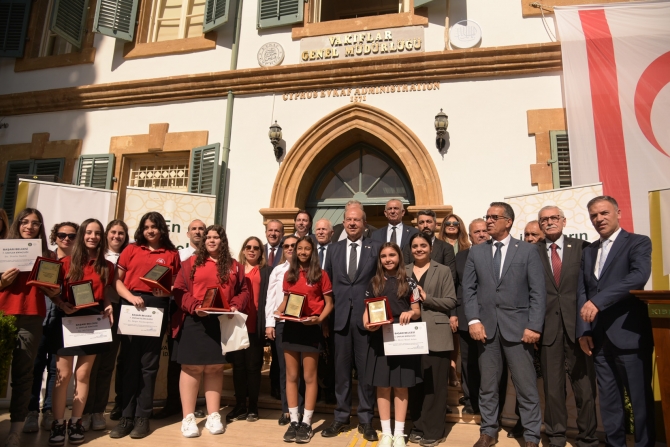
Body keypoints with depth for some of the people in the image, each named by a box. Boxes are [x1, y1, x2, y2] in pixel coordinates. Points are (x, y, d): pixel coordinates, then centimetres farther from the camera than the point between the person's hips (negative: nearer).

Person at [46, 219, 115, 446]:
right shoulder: (67, 262, 0)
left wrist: (108, 307, -6)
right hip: (67, 320, -1)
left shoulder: (107, 266, 6)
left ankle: (75, 422, 18)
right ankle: (58, 423, 12)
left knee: (83, 374, 8)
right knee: (63, 374, 2)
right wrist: (62, 305, -17)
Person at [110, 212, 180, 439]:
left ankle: (142, 417, 14)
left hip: (157, 308, -1)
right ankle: (126, 416, 15)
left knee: (149, 364, 5)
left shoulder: (172, 254, 7)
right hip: (130, 306, 1)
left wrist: (166, 292, -13)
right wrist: (131, 297, -11)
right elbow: (117, 280, 5)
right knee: (130, 362, 6)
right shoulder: (131, 250, 9)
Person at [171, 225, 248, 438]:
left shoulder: (234, 266, 9)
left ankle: (213, 416, 19)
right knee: (191, 367, 4)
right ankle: (188, 418, 14)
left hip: (222, 323, 2)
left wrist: (235, 307, -10)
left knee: (215, 368, 10)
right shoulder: (191, 262, 3)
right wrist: (194, 306, -17)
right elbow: (179, 289, -3)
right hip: (194, 322, -2)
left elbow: (243, 291, 8)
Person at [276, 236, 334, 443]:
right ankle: (294, 420, 21)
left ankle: (306, 422, 16)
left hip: (310, 328, -4)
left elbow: (329, 303, -2)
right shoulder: (289, 274, 8)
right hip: (290, 327, 4)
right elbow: (286, 300, 15)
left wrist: (319, 318, -18)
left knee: (309, 377, 5)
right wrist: (279, 311, -5)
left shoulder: (320, 274, -3)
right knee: (291, 376, 10)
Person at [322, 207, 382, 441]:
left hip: (366, 315, -2)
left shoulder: (376, 247, 2)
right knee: (341, 369, 11)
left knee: (366, 369, 6)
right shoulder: (334, 249, 11)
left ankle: (365, 419, 20)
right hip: (341, 316, 3)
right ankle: (341, 417, 24)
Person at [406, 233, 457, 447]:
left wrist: (426, 298, -15)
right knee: (415, 382, 9)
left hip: (436, 335, -3)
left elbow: (451, 301, -4)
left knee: (434, 384, 1)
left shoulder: (443, 271, 3)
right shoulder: (404, 271, 12)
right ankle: (418, 426, 22)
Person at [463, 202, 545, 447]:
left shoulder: (528, 250, 1)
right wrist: (473, 320, -6)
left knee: (526, 386, 5)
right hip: (486, 326, 2)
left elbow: (538, 292, -3)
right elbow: (469, 289, 5)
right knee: (487, 385, 12)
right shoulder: (476, 252, 8)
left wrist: (534, 326, -10)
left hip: (518, 326, -2)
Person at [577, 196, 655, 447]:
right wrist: (584, 330, 1)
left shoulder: (638, 243, -1)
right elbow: (582, 292, 11)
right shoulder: (588, 251, 16)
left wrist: (598, 300, -25)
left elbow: (639, 276, -20)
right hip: (599, 338, 5)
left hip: (629, 334, -5)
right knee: (608, 399, 12)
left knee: (640, 398, 4)